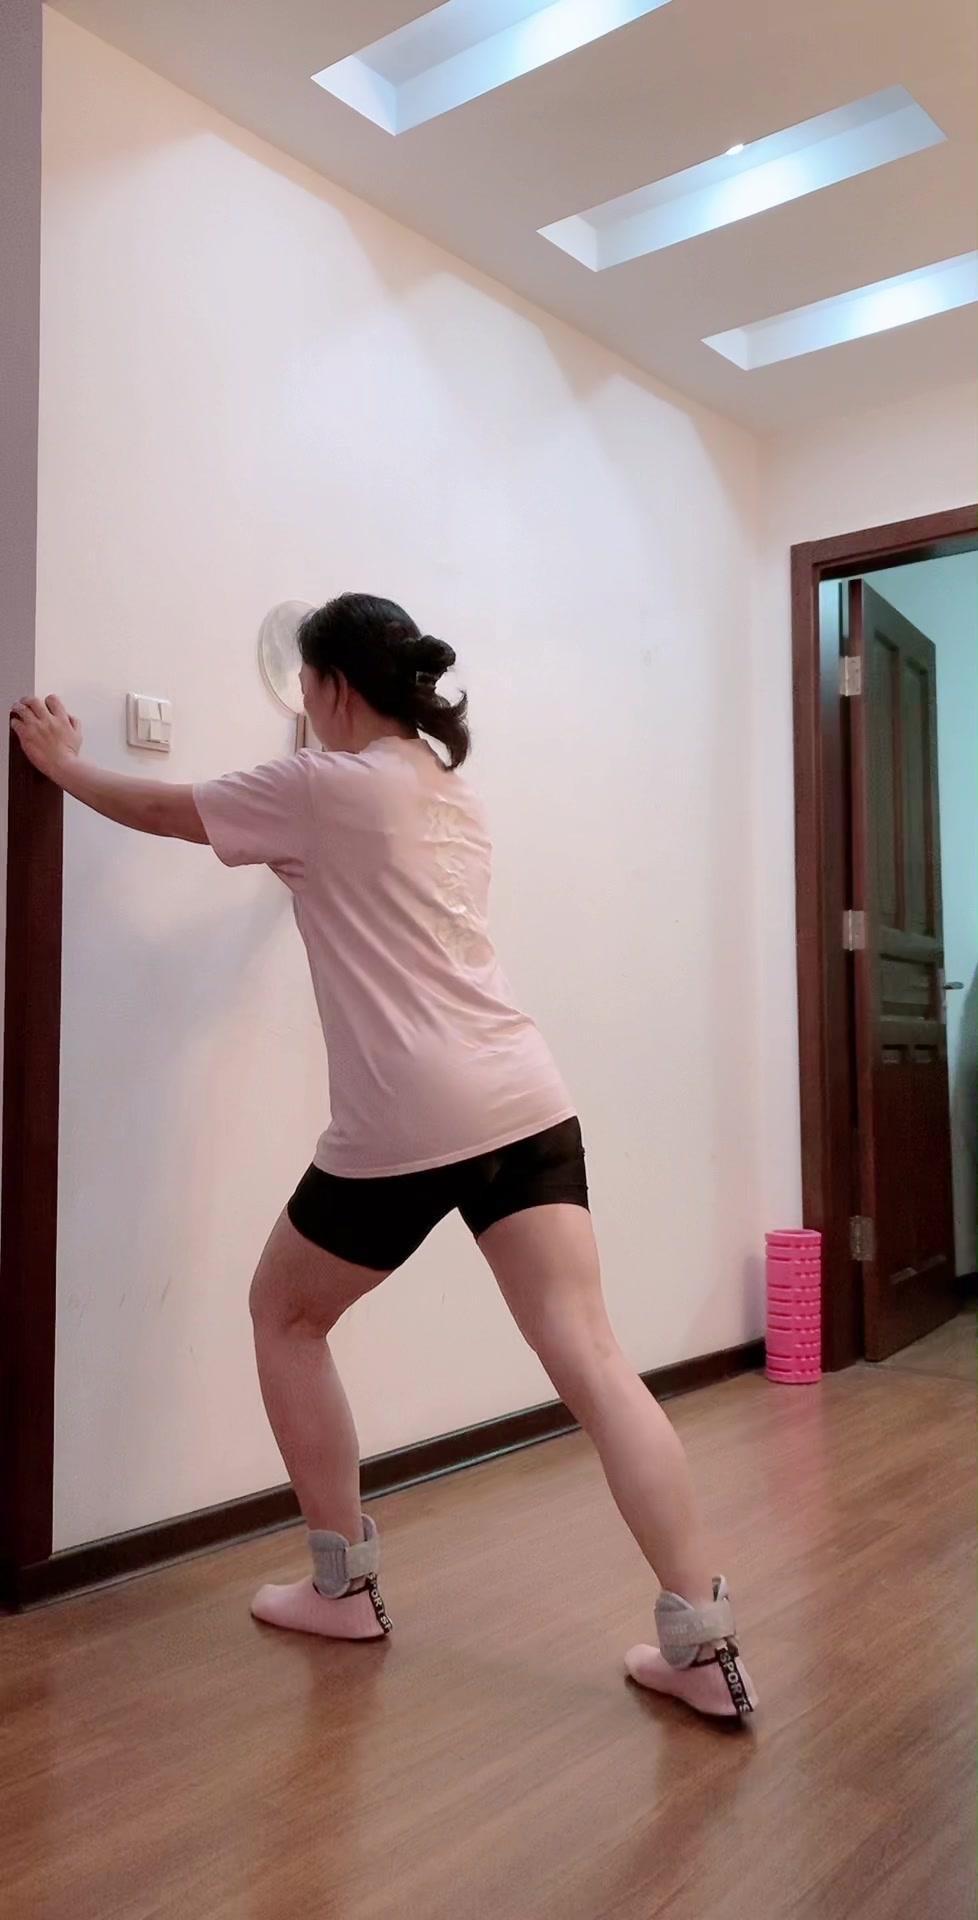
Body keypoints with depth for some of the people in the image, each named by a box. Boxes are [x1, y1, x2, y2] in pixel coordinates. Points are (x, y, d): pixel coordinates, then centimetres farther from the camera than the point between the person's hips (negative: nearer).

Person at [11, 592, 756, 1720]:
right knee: (590, 1356, 1)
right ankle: (701, 1642, -1)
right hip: (524, 1103, 7)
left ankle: (345, 1586, 25)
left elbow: (163, 810, 12)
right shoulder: (454, 793, 20)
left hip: (403, 1127, -6)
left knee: (284, 1318, 18)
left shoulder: (321, 789, -2)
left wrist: (66, 766, 30)